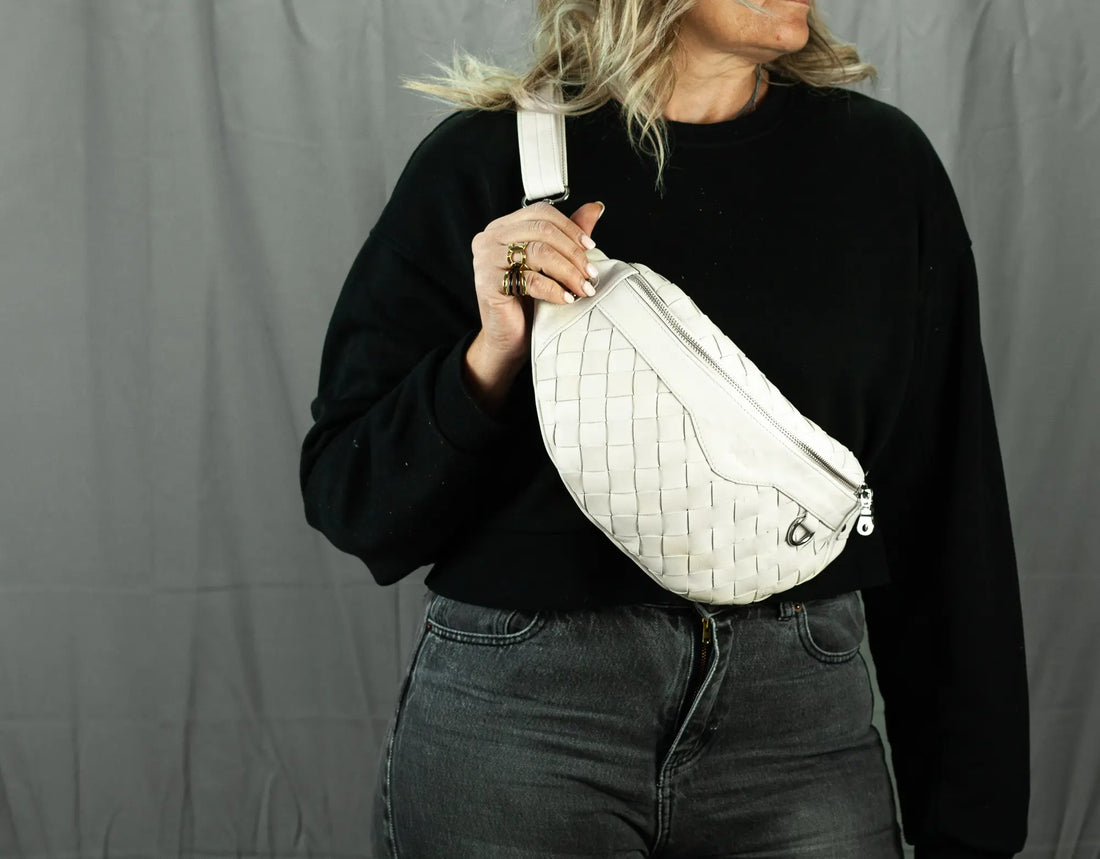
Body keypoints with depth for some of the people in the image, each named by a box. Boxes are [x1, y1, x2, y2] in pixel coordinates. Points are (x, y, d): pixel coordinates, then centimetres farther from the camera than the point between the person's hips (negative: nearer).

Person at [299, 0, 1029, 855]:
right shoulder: (481, 163, -4)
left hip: (800, 722, 2)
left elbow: (947, 516, 3)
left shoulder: (882, 163, 1)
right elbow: (353, 506, -1)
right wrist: (491, 357, -19)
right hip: (516, 719, -2)